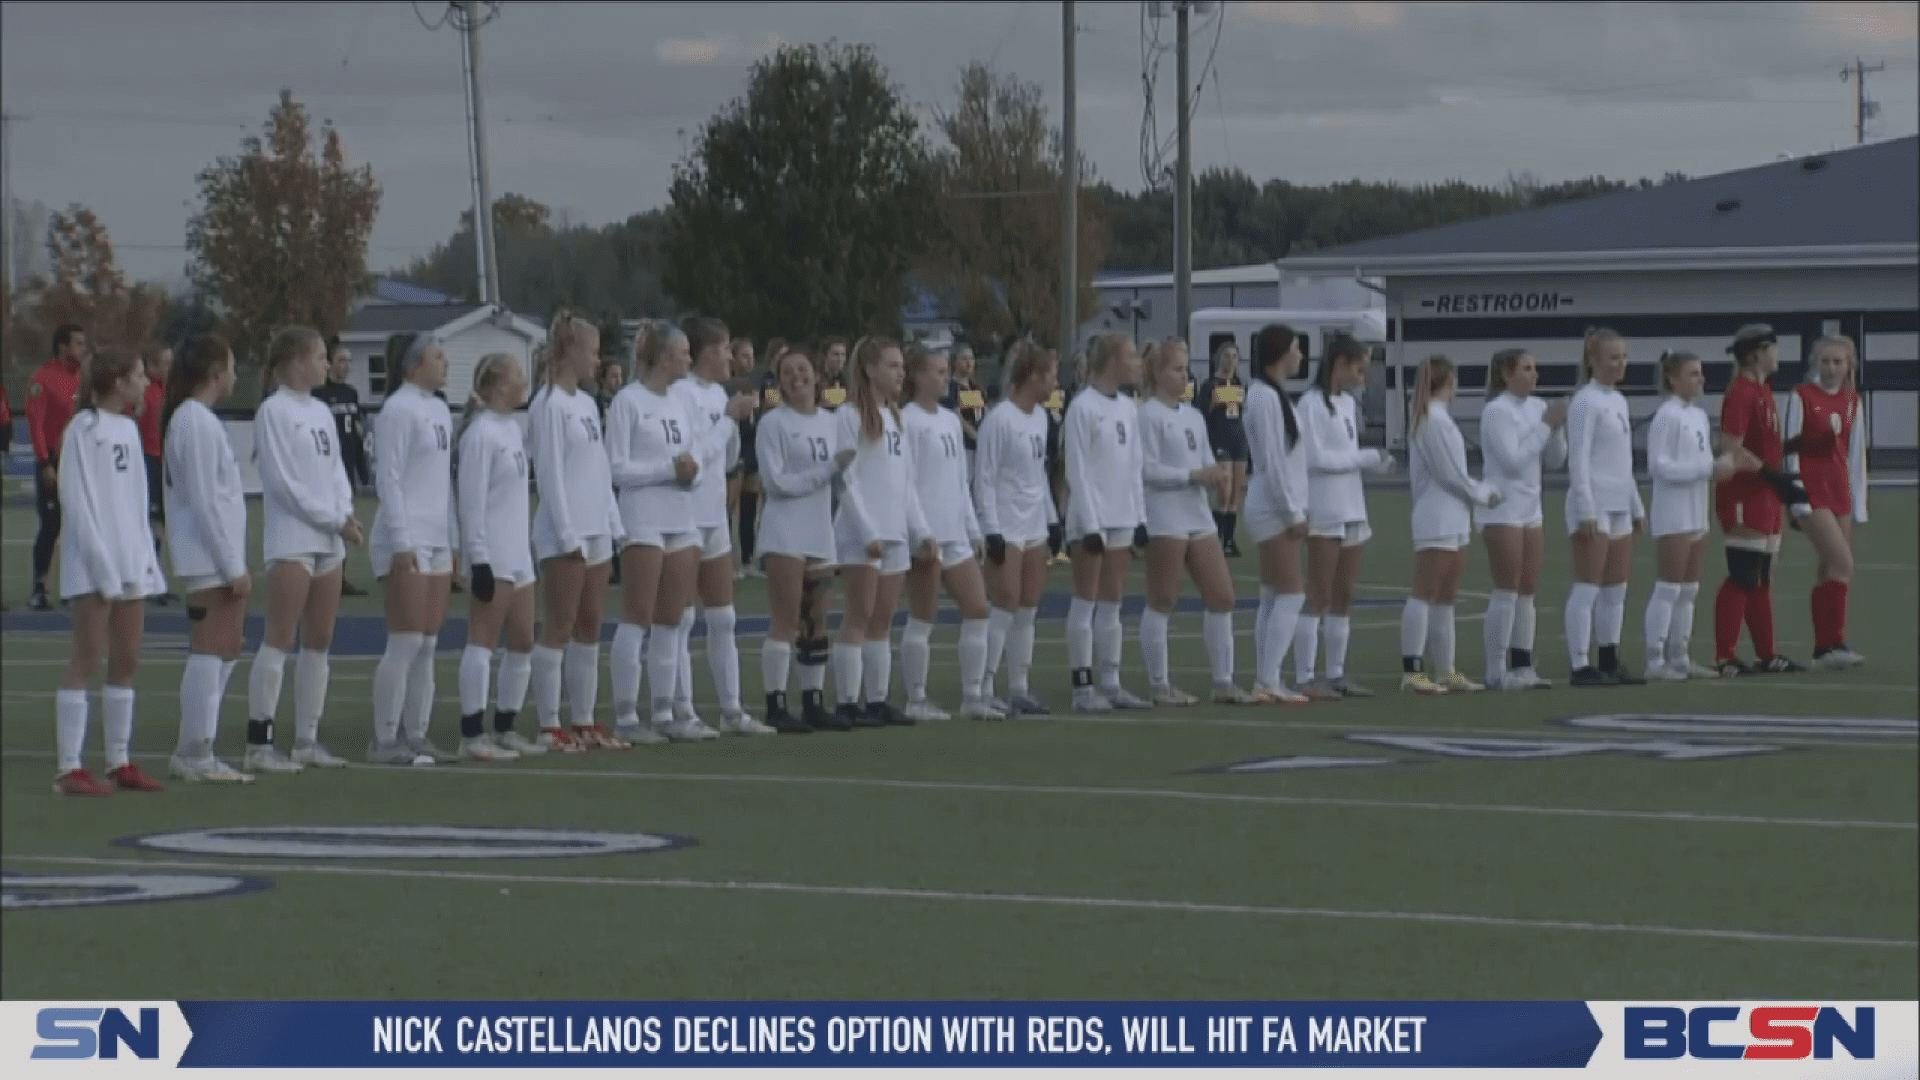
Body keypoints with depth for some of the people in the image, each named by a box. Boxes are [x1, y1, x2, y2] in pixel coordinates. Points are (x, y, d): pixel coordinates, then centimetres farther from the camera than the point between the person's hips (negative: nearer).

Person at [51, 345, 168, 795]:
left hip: (130, 562, 8)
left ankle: (120, 762, 15)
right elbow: (77, 500, -14)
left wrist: (147, 558, 11)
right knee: (86, 660, -8)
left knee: (126, 662, 8)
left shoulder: (128, 428, 14)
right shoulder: (83, 428, -10)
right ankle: (69, 768, -6)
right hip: (93, 563, -8)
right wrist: (103, 564, -18)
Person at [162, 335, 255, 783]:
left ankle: (192, 754, 16)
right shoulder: (197, 422, -14)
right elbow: (205, 501, -18)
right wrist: (233, 565, -17)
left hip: (217, 560, 10)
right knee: (208, 653, -7)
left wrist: (235, 562, 17)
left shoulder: (195, 419, 17)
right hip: (210, 559, -10)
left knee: (224, 653, 13)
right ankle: (196, 756, -5)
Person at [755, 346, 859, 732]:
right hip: (785, 535, -6)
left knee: (816, 624, 8)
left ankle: (813, 704, 14)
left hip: (821, 534, 6)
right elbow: (776, 482, -12)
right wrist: (829, 468, -13)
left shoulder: (831, 422, 13)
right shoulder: (773, 422, -5)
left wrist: (847, 469, -8)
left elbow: (844, 475, 15)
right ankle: (776, 707, -7)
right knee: (785, 624, -9)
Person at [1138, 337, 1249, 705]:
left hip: (1198, 516, 8)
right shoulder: (1149, 415, -7)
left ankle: (1223, 682, 11)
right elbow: (1148, 470, -15)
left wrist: (1219, 474, -6)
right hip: (1165, 519, -8)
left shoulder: (1194, 416, 18)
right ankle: (1160, 686, 6)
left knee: (1222, 597, 5)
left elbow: (1206, 463, 17)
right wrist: (1197, 474, -19)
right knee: (1161, 602, -1)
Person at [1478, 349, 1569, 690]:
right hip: (1503, 511, -7)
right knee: (1506, 593, -7)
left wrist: (1558, 426, -7)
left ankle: (1522, 667, 10)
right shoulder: (1496, 410, -12)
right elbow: (1513, 460, -20)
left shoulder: (1537, 407, 9)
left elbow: (1556, 459, 10)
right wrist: (1546, 424, -16)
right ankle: (1496, 672, -4)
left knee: (1527, 593, 7)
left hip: (1531, 510, 7)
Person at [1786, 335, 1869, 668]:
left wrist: (1859, 503, 12)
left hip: (1840, 489, 6)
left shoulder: (1851, 401, 12)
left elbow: (1856, 453, 14)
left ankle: (1823, 648, 10)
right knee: (1842, 563, -16)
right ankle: (1834, 642, -15)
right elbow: (1791, 448, -6)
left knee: (1831, 571, 6)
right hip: (1811, 489, -6)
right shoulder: (1801, 396, -5)